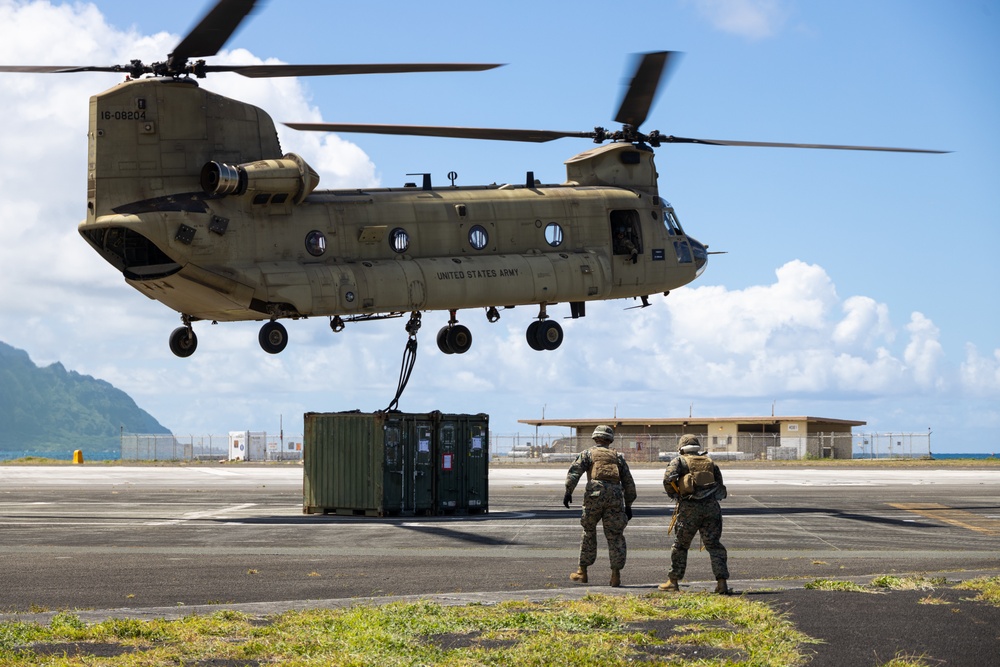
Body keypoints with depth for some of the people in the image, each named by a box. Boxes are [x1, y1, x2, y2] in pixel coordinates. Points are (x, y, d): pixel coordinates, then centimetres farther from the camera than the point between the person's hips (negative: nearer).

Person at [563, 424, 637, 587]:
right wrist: (628, 505, 24)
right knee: (615, 537, 5)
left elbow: (574, 471, -4)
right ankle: (616, 575, -2)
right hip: (615, 496, 2)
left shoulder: (587, 453, 15)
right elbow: (628, 482, 20)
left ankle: (583, 572, 16)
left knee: (588, 532, 13)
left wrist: (568, 491, -10)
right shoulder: (617, 456, 23)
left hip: (595, 494, -1)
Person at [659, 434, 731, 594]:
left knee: (680, 545, 11)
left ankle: (674, 581, 18)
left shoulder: (679, 461, 7)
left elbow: (668, 479, -9)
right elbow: (721, 487, 14)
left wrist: (675, 495, 5)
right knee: (714, 545, 5)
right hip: (711, 506, 2)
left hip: (689, 507, -2)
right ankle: (722, 582, -4)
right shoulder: (710, 462, 17)